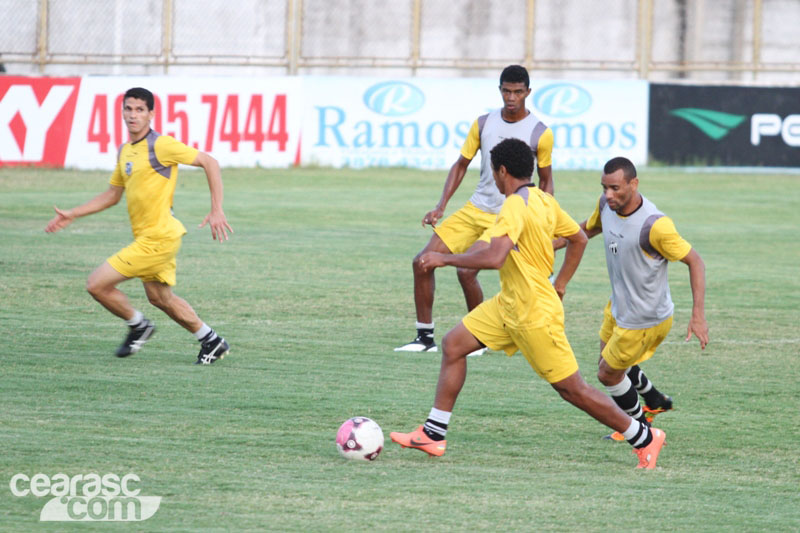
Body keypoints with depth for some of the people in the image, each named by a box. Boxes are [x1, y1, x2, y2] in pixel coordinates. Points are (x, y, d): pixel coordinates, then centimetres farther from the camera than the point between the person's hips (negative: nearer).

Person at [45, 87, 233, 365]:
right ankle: (211, 341, 31)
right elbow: (113, 194, 23)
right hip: (146, 236, 9)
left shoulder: (161, 145, -14)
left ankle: (138, 325, 13)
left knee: (97, 284, -9)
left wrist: (217, 211, -17)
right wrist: (72, 215, 18)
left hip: (157, 237, -9)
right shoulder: (125, 151, 11)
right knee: (159, 297, 19)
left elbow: (209, 162, -13)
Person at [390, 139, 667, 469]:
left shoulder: (515, 206, -23)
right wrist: (560, 284, 23)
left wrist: (445, 259, -24)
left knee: (571, 389, -2)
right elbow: (578, 239, 18)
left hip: (535, 314, -10)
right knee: (453, 345, 7)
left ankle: (645, 439, 10)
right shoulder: (543, 200, 6)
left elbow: (494, 257, -35)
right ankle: (433, 435, 10)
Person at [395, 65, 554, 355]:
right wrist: (441, 206, 1)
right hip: (475, 209, 5)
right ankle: (425, 337, 7)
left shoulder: (540, 133, -6)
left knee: (467, 270, -23)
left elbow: (546, 181, 5)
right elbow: (461, 165, 11)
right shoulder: (483, 124, 4)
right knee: (422, 262, -3)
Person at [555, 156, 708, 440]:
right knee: (608, 359, 27)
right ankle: (655, 400, 52)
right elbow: (588, 228, 13)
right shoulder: (606, 204, -11)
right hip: (618, 307, 8)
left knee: (608, 374, 9)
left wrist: (698, 316, -29)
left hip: (644, 319, -8)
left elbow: (695, 261, -25)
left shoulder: (654, 225, -34)